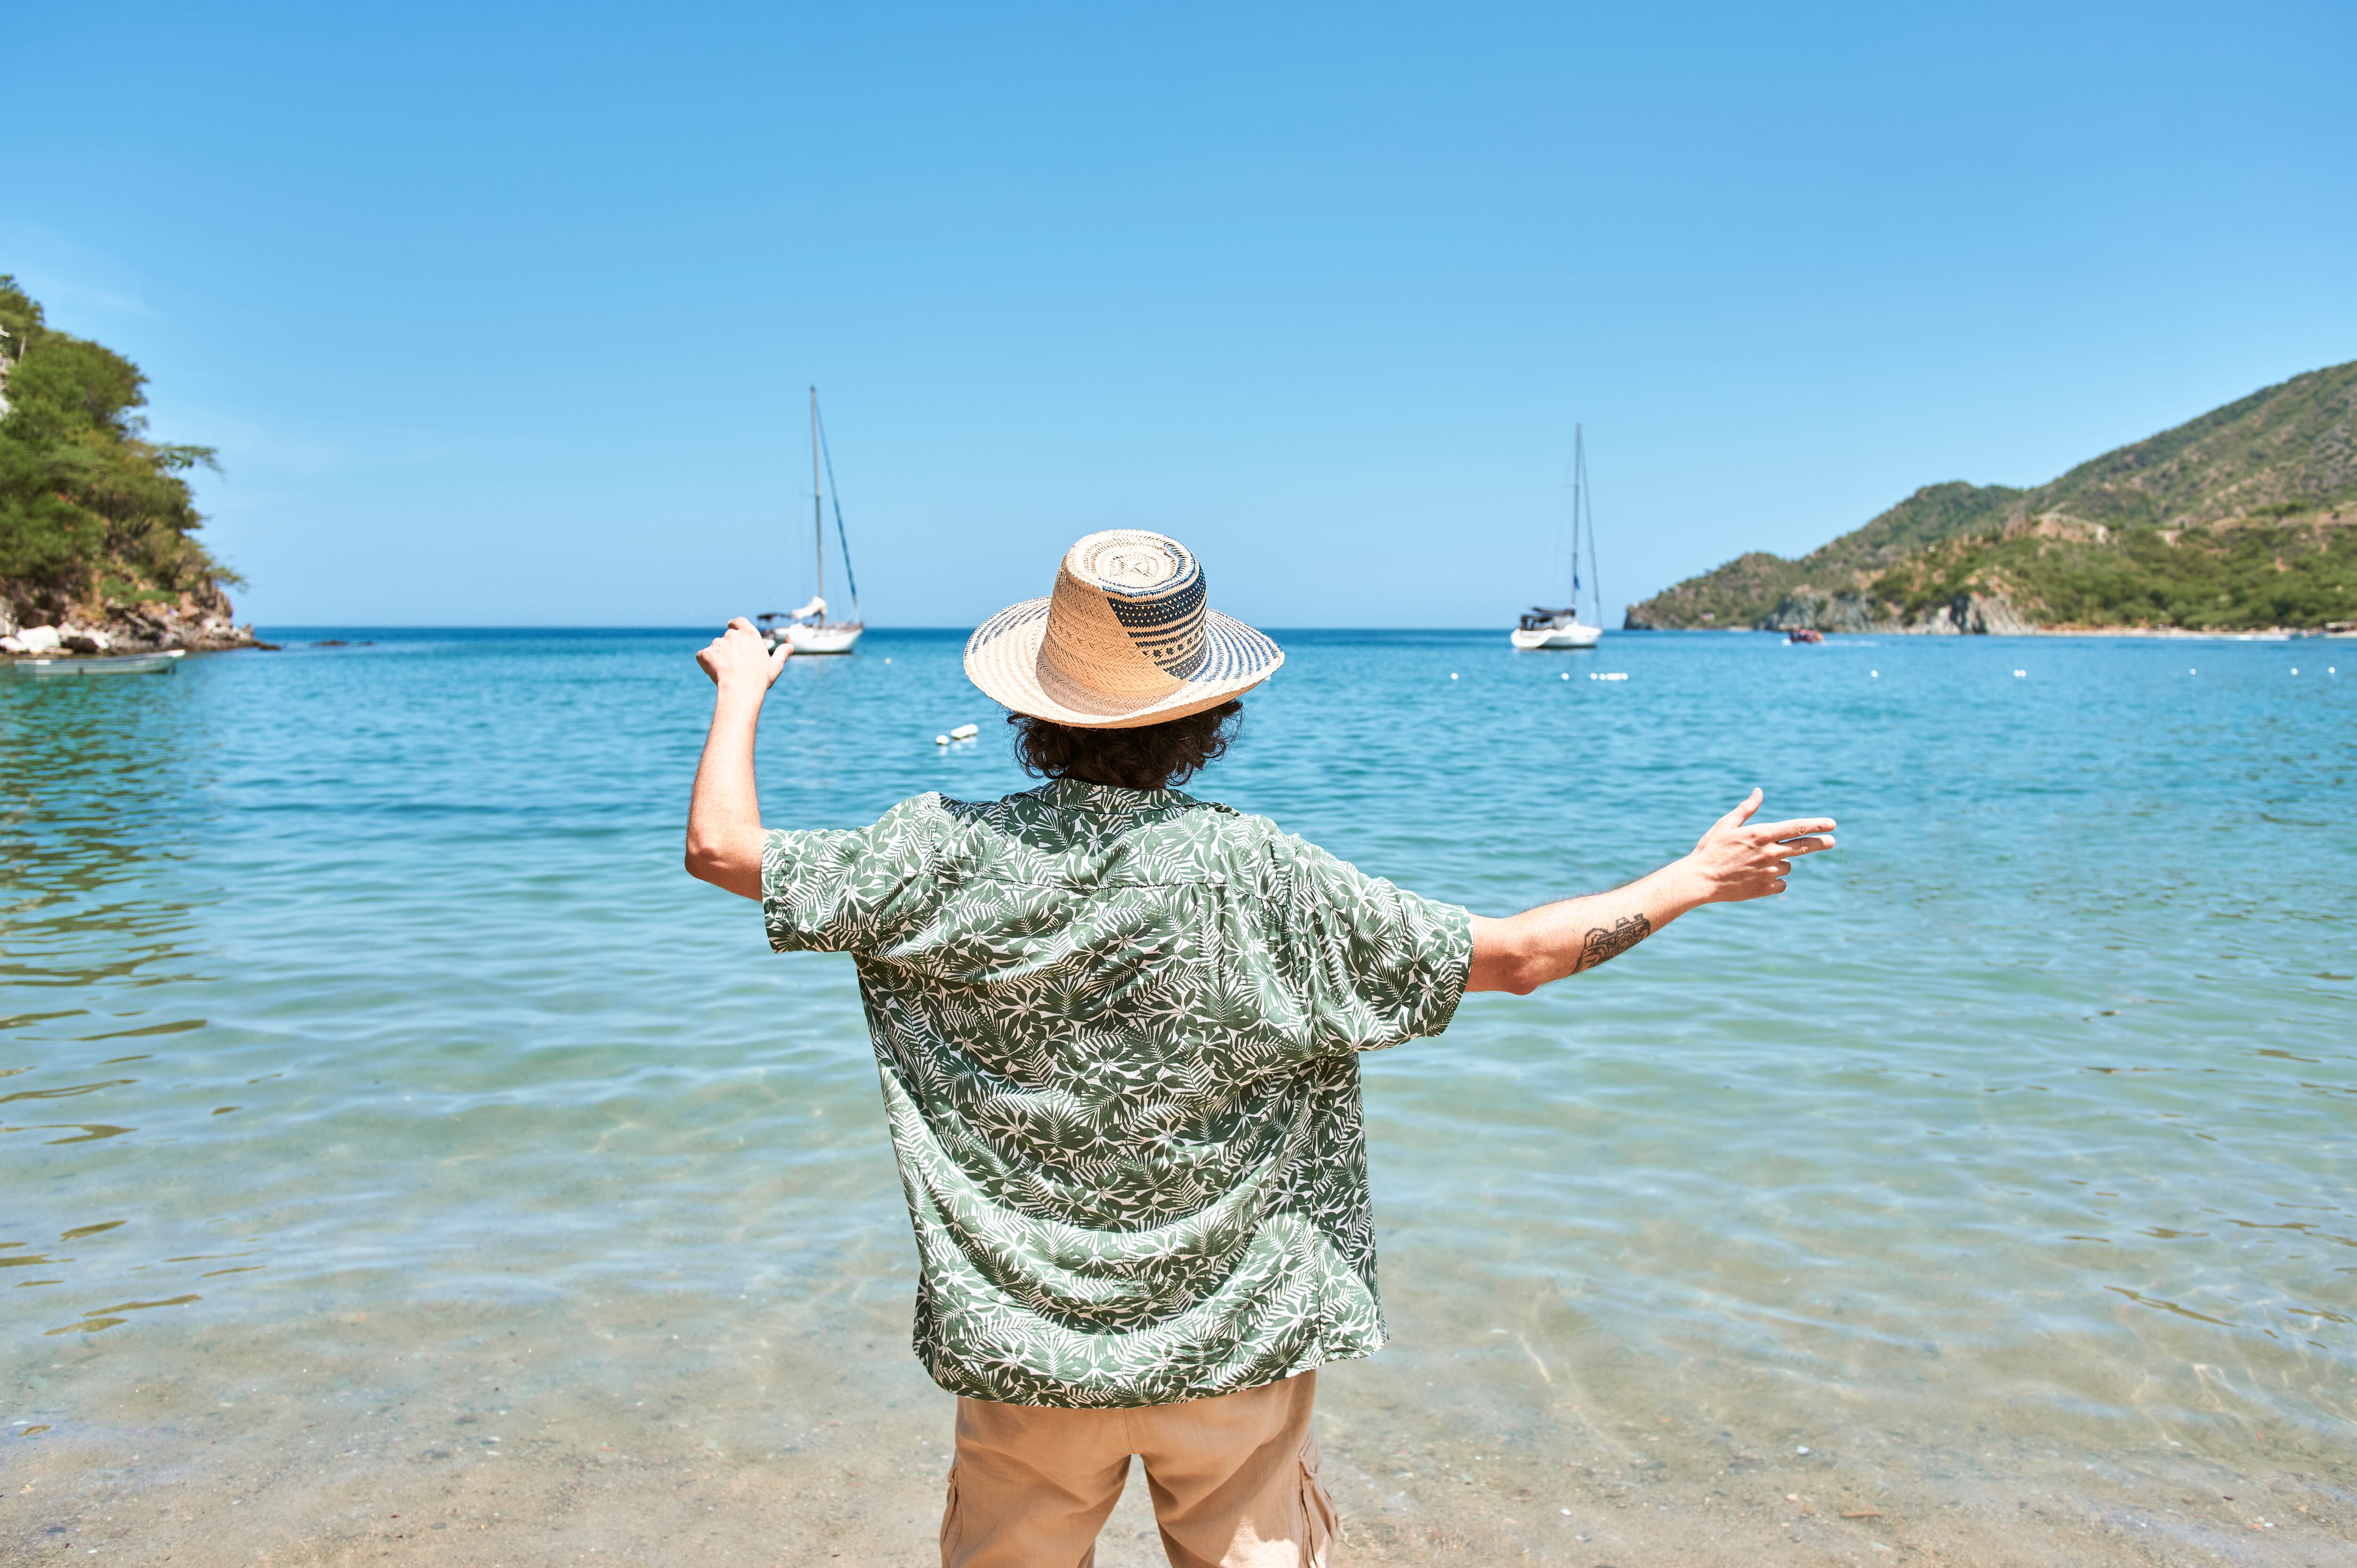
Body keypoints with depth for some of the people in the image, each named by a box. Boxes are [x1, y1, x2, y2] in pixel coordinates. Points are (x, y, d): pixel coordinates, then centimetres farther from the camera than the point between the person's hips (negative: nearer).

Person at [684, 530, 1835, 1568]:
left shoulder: (956, 859, -15)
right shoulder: (1265, 880, -16)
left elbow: (721, 848, -5)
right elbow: (1517, 956, -11)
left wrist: (741, 687, 13)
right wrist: (1699, 877, 2)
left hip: (1025, 1346, 1)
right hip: (1237, 1343, 0)